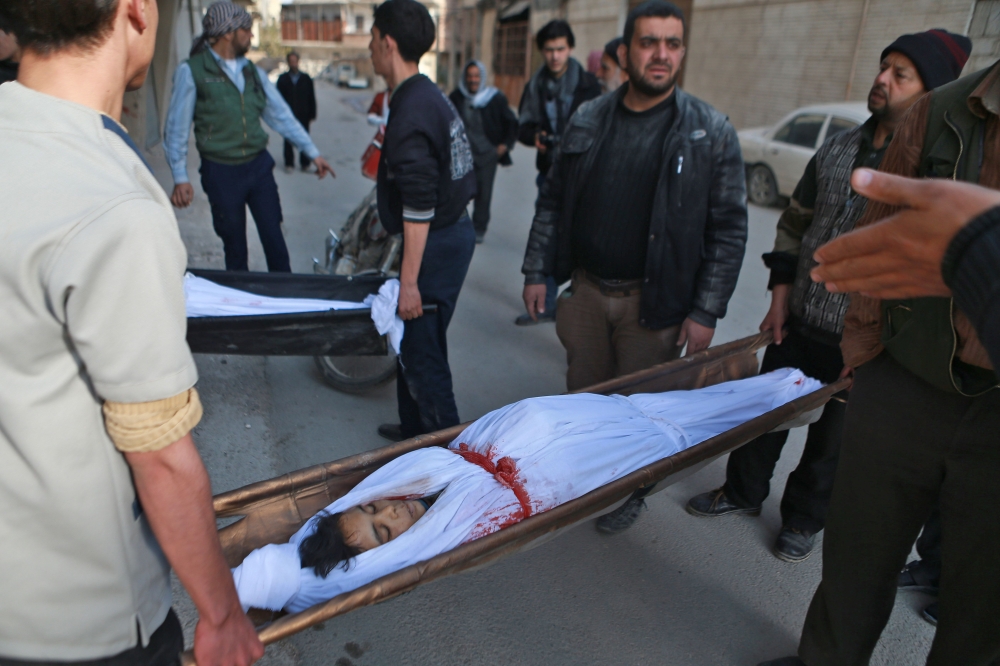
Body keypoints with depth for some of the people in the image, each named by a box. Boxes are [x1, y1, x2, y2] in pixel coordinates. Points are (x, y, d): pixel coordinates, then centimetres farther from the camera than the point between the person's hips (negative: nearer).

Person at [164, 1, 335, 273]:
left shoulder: (253, 71, 8)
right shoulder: (191, 71, -7)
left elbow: (281, 115, 10)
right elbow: (177, 128, -6)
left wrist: (312, 152, 5)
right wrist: (180, 178, -12)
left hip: (259, 166, 4)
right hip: (221, 172, -4)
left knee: (274, 238, 6)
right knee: (235, 246, 8)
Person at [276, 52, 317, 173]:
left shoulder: (306, 78, 5)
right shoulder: (282, 79, 4)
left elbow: (312, 98, 4)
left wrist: (312, 114, 0)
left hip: (303, 115, 0)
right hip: (288, 115, 0)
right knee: (288, 140, 4)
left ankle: (305, 163, 13)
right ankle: (289, 164, 12)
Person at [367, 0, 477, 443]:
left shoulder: (410, 114, -21)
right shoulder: (431, 96, 10)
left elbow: (419, 206, -25)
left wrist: (409, 281, -23)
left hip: (438, 243, -10)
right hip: (454, 229, 10)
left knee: (421, 353, 0)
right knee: (410, 341, 21)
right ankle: (414, 427, 37)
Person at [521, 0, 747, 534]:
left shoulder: (710, 133, -6)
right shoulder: (588, 121, 3)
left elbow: (728, 229, -7)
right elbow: (552, 200, 9)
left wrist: (706, 311, -11)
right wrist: (537, 271, 5)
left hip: (655, 301, -3)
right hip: (586, 289, 3)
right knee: (582, 394, 16)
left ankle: (630, 493, 35)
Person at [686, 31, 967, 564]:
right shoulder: (839, 148, 4)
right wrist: (781, 295, 5)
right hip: (798, 322, 5)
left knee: (831, 440, 14)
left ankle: (804, 519, 36)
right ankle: (743, 491, 39)